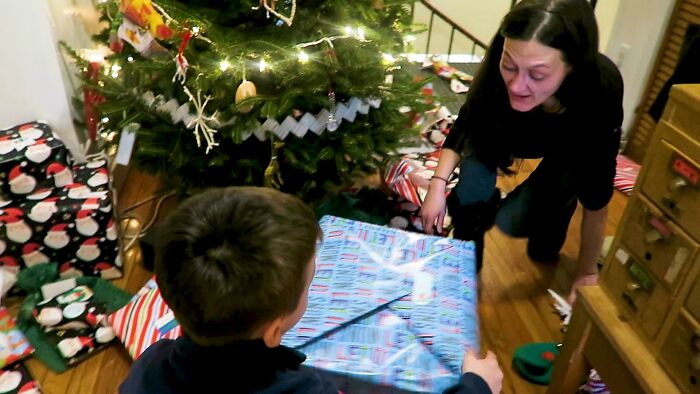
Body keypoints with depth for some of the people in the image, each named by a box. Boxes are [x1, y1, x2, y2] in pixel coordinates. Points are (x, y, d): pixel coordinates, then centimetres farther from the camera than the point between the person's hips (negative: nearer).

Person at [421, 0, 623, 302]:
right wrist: (438, 183, -30)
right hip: (507, 130, 2)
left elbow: (596, 198, -30)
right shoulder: (496, 72, -37)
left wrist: (586, 273, -22)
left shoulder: (600, 89, -41)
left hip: (570, 148, -1)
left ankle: (547, 243, 16)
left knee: (512, 221, -19)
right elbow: (465, 125, -17)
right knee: (471, 191, -24)